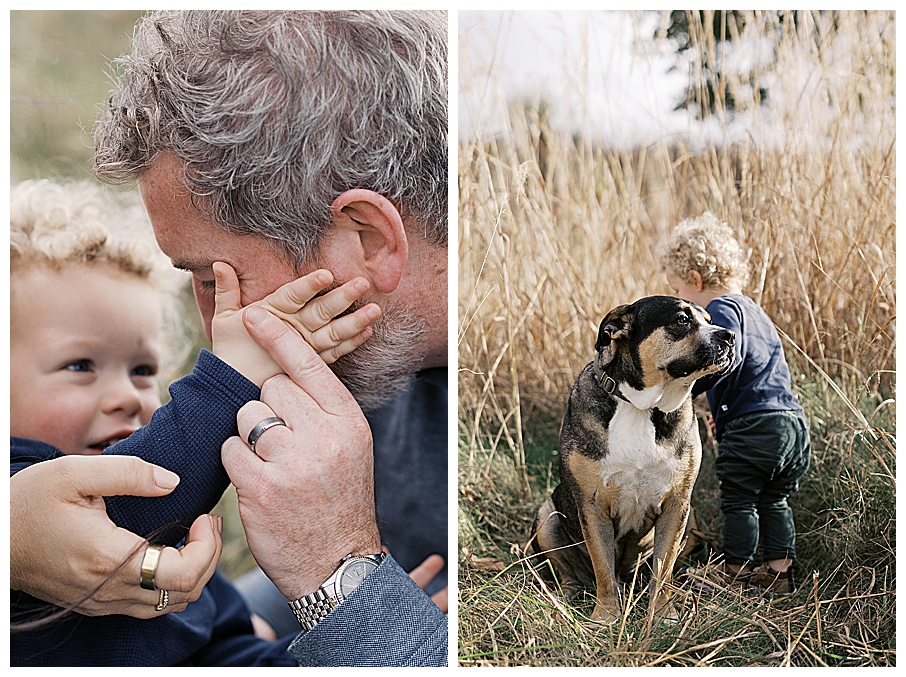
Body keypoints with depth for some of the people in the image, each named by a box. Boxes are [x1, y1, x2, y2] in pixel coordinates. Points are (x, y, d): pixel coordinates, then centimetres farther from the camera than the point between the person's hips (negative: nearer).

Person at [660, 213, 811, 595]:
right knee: (774, 501, 19)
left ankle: (735, 573, 14)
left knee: (739, 500, 4)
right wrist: (723, 408, 32)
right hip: (792, 420, 9)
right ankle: (780, 571, 25)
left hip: (753, 425, -9)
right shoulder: (751, 309, 21)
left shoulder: (721, 309, -8)